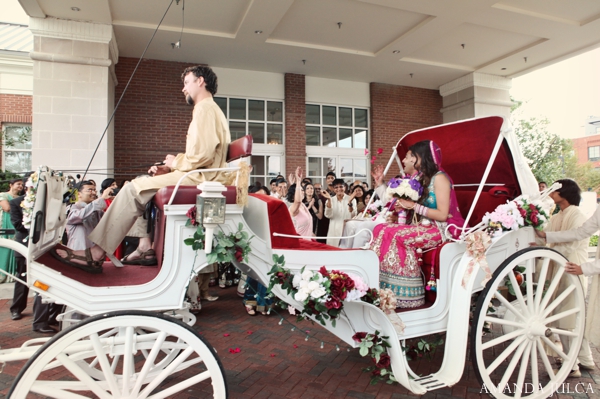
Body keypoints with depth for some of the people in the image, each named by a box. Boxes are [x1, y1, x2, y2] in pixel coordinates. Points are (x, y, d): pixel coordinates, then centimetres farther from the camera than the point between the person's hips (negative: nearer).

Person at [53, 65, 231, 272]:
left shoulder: (205, 109, -9)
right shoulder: (208, 109, 26)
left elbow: (202, 155, -23)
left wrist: (175, 162, -5)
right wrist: (169, 168, 8)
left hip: (200, 177, -11)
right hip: (200, 175, 11)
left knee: (134, 189, -13)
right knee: (143, 184, 16)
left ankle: (97, 253, -9)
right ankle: (145, 248, 6)